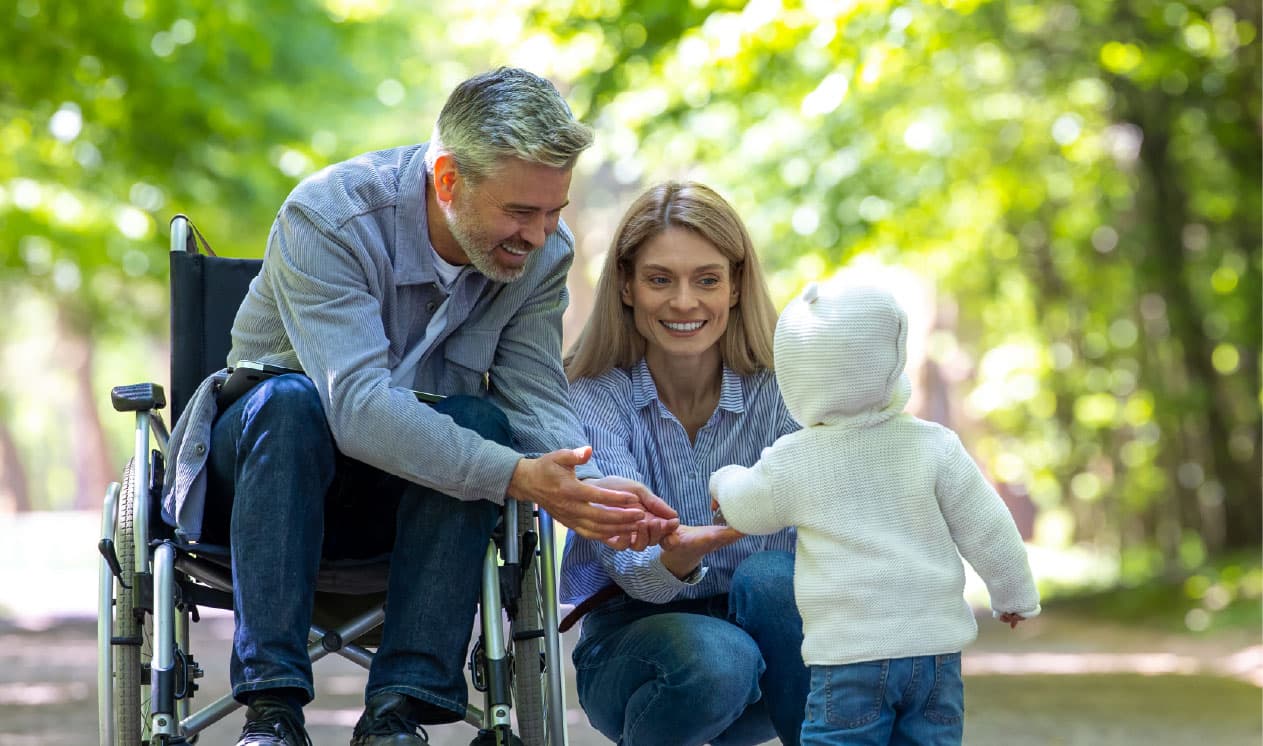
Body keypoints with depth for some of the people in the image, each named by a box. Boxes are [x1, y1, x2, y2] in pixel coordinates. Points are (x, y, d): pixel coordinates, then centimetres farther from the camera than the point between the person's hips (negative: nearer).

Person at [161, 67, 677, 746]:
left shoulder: (543, 251, -9)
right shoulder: (327, 219, -26)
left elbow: (536, 400, -16)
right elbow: (359, 407, -37)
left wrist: (590, 488, -38)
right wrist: (515, 478, -46)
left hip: (411, 499, 3)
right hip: (255, 471, -3)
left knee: (479, 421, -28)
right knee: (290, 400, -36)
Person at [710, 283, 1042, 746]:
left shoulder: (792, 462, -3)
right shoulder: (934, 447, -2)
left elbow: (748, 511, 17)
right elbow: (987, 531, 2)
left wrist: (726, 480, 40)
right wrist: (1015, 596, 19)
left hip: (848, 655, -3)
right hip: (937, 651, 3)